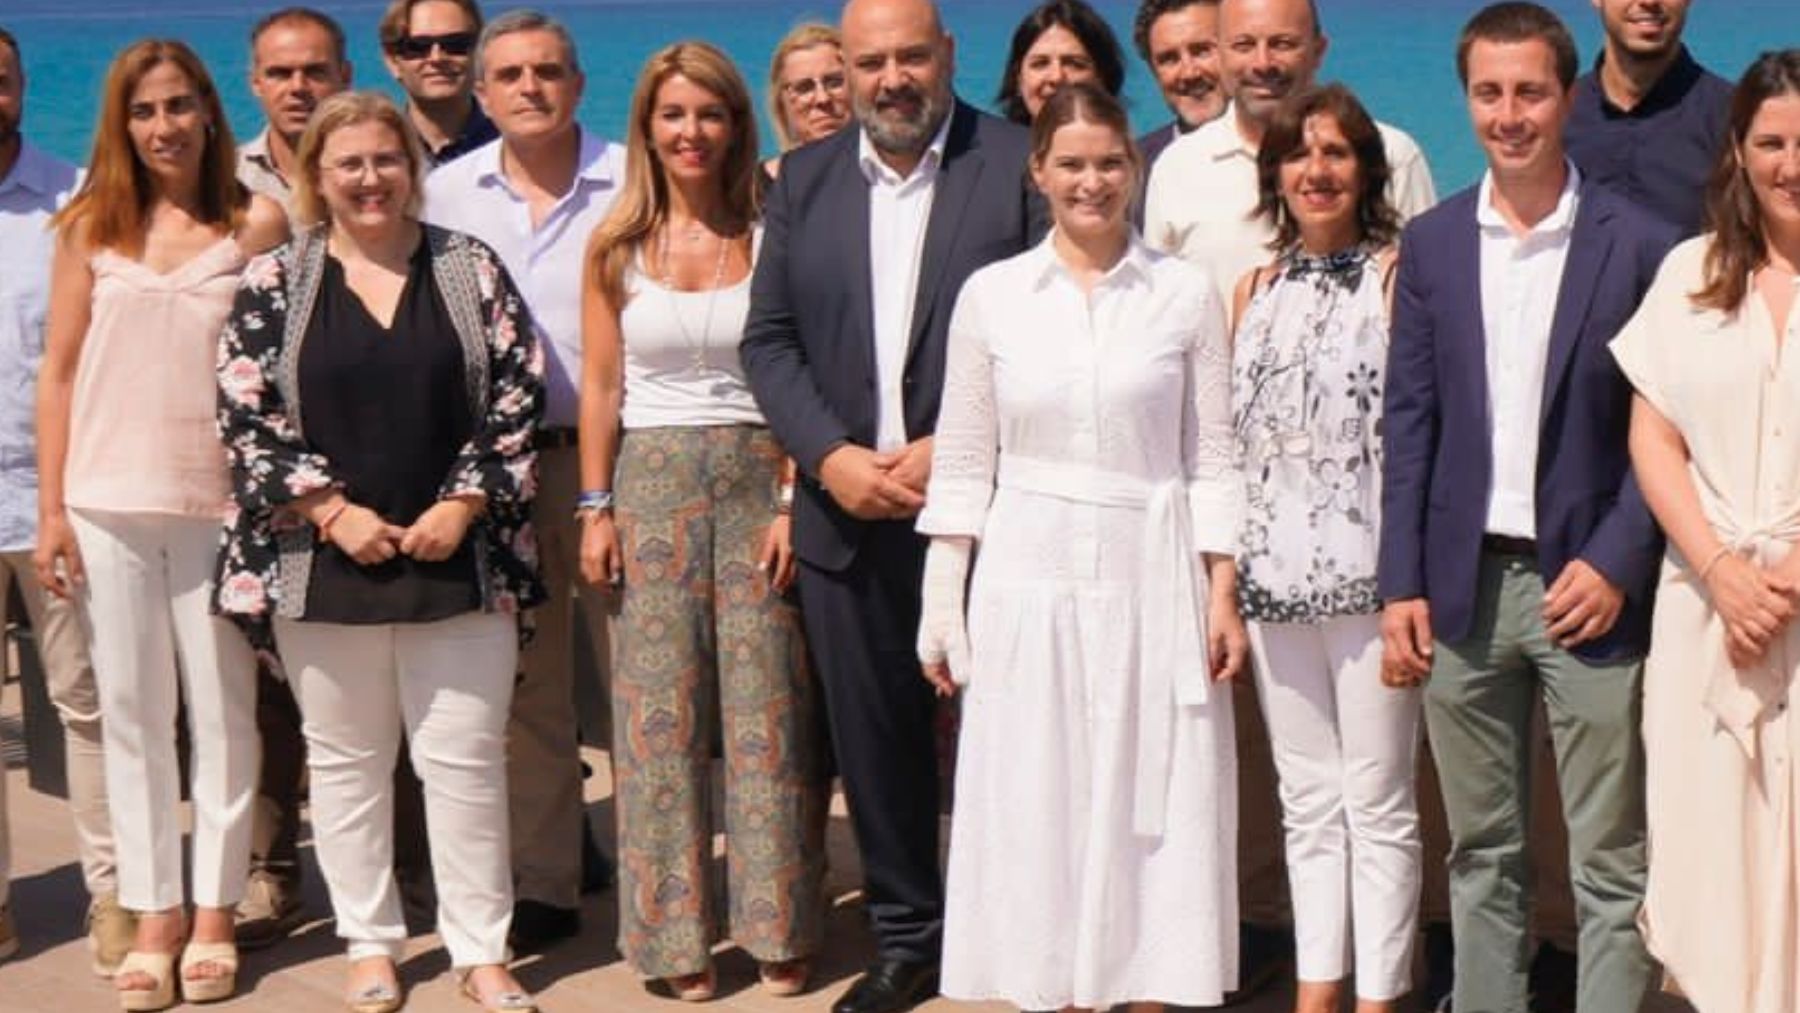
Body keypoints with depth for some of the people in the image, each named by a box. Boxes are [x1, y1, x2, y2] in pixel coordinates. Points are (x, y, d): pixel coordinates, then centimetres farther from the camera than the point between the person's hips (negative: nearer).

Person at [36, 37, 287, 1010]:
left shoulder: (258, 223, 0)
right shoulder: (89, 227, 5)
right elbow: (59, 372, 6)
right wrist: (51, 509, 2)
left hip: (220, 502, -2)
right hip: (109, 504, 2)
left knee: (222, 711, 5)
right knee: (131, 713, 7)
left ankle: (214, 911, 16)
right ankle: (153, 913, 17)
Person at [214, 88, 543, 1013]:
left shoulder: (471, 269, 4)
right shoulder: (272, 283, 1)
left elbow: (517, 395, 1)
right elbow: (244, 414, -3)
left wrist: (464, 503, -8)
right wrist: (332, 511, -10)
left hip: (457, 558, 0)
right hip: (322, 562, 0)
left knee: (466, 759, 3)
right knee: (345, 762, 9)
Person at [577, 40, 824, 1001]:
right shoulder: (616, 247, 5)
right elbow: (601, 389, 7)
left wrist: (794, 501, -9)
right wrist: (596, 507, 0)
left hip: (759, 477, -1)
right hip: (653, 481, 1)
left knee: (767, 705, 1)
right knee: (660, 706, 2)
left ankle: (778, 931, 11)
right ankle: (677, 935, 11)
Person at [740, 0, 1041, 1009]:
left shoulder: (1021, 164, -2)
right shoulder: (803, 179, 10)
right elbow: (769, 340, 8)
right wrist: (832, 458, -7)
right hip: (848, 510, 4)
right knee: (873, 737, 10)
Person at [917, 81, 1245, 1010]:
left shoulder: (1188, 295, 2)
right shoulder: (991, 294, 3)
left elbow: (1211, 460, 4)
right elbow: (963, 463, 6)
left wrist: (1223, 597, -1)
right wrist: (941, 603, 2)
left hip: (1153, 580, 0)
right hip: (1028, 583, 1)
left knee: (1150, 810, 3)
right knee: (1032, 811, 4)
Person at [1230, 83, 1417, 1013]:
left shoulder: (1397, 275, -3)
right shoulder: (1255, 290, 12)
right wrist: (1222, 578, 10)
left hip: (1370, 573, -5)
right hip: (1275, 575, 5)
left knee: (1377, 801, 1)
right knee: (1306, 798, 12)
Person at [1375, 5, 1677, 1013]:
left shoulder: (1639, 244, -3)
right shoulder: (1431, 243, 6)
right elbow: (1409, 423, 6)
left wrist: (1616, 564, -12)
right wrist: (1401, 586, 1)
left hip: (1586, 586, -3)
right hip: (1465, 586, 3)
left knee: (1612, 869, 2)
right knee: (1483, 856, 13)